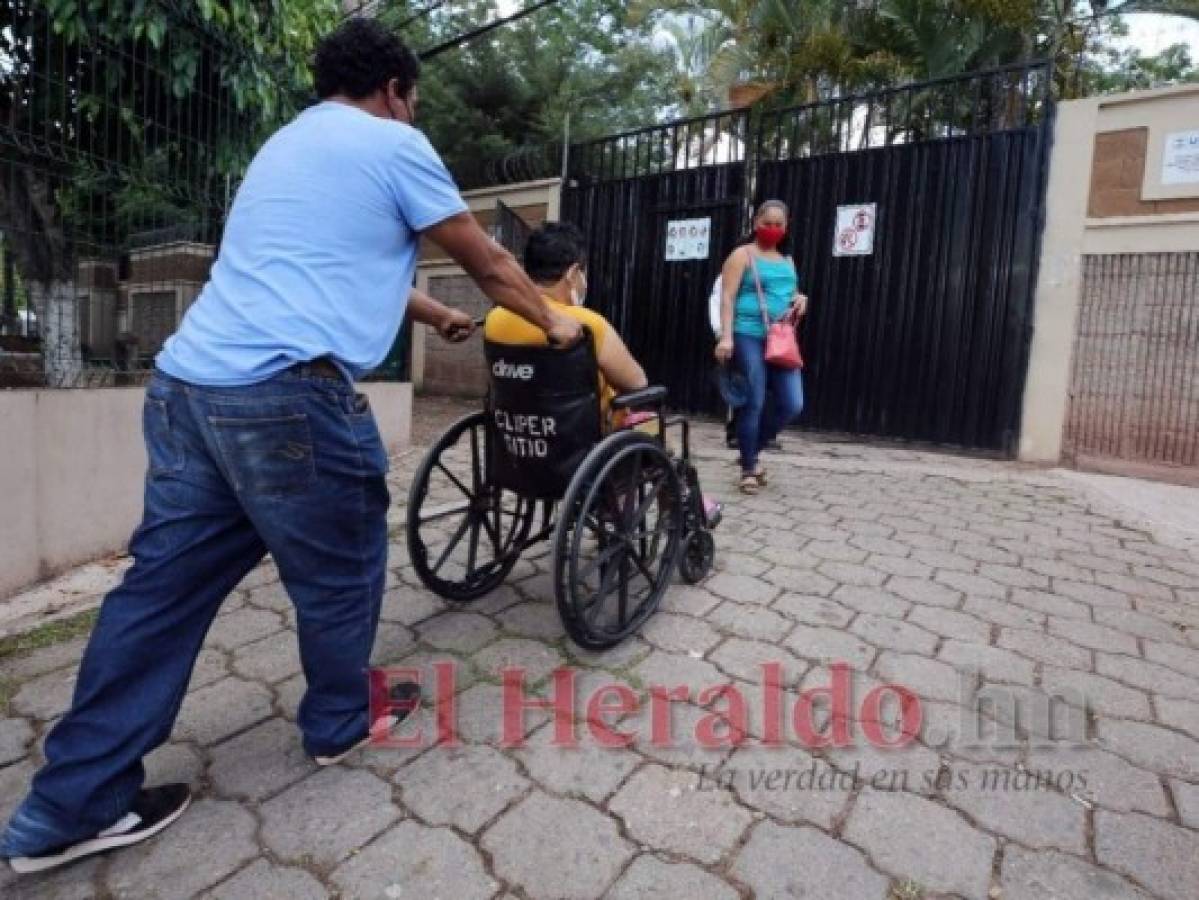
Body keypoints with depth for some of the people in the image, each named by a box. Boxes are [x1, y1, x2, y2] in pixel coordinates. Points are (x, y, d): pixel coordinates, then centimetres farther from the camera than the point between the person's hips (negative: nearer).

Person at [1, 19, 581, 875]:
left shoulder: (286, 143, 29)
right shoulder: (394, 145, 4)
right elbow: (488, 261, 9)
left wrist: (438, 315, 46)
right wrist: (553, 322, 25)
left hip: (186, 382, 9)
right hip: (289, 393, -9)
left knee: (163, 583, 13)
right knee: (340, 570, 11)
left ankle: (73, 803, 24)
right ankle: (342, 723, 33)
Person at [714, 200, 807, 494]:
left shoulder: (788, 261, 22)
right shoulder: (743, 255, 3)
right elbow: (728, 298, -7)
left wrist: (801, 301, 8)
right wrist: (726, 336, -19)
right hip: (748, 337, -6)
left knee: (792, 404, -1)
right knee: (753, 404, -5)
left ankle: (752, 451, 20)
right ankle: (749, 468, 9)